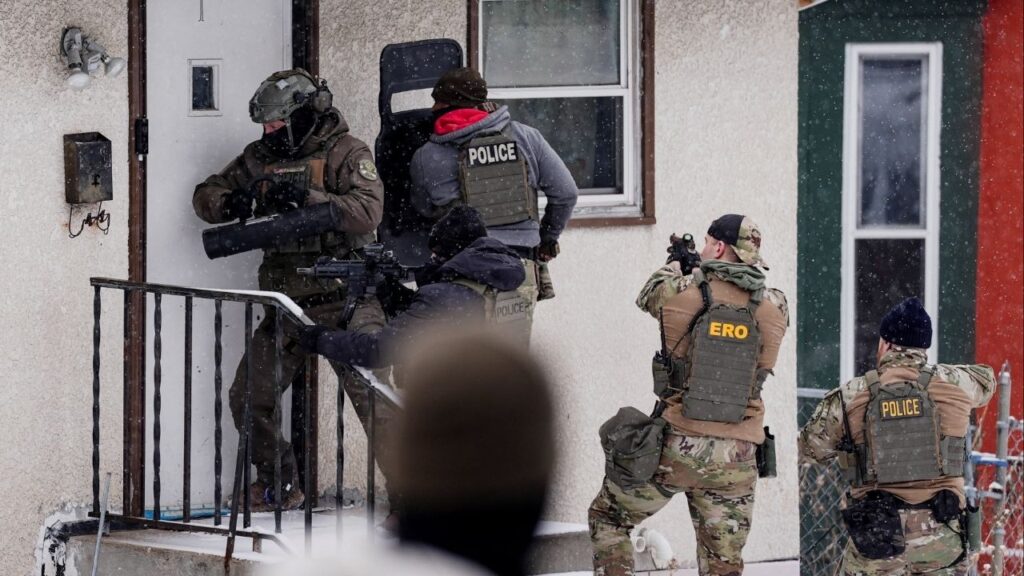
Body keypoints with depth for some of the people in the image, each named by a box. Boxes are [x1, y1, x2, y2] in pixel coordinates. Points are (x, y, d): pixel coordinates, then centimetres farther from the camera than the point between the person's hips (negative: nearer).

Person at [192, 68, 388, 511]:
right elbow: (205, 196, 15)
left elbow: (367, 212, -22)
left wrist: (306, 196, -29)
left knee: (374, 398, -15)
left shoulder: (346, 153, -7)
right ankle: (278, 487, 26)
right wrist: (230, 202, -9)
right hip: (287, 304, 7)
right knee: (248, 398, 9)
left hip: (344, 303, -7)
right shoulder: (260, 157, 10)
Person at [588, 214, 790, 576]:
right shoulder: (776, 309, 0)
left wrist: (675, 265, 39)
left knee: (608, 518, 20)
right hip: (735, 459, 2)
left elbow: (647, 296, 16)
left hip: (675, 449, -2)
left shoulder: (680, 293, -7)